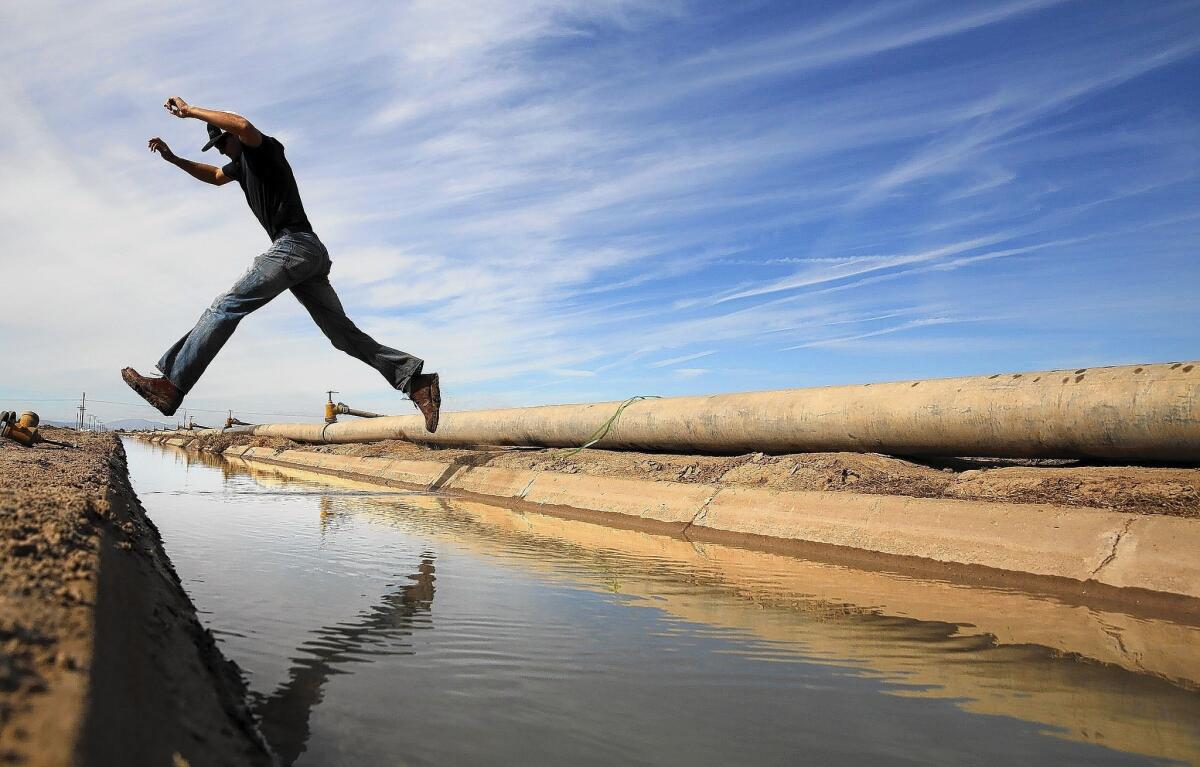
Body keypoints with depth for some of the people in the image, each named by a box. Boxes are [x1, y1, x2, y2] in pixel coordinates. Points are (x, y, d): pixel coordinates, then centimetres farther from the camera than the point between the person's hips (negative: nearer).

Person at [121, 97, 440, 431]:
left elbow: (243, 125, -20)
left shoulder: (264, 149, 3)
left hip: (295, 243, -10)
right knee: (343, 334, 3)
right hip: (312, 254, 10)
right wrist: (172, 158, 37)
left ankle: (172, 385, -19)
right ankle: (417, 381, -4)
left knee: (226, 306, -14)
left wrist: (189, 111, -11)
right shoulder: (242, 163, 30)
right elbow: (213, 175, 48)